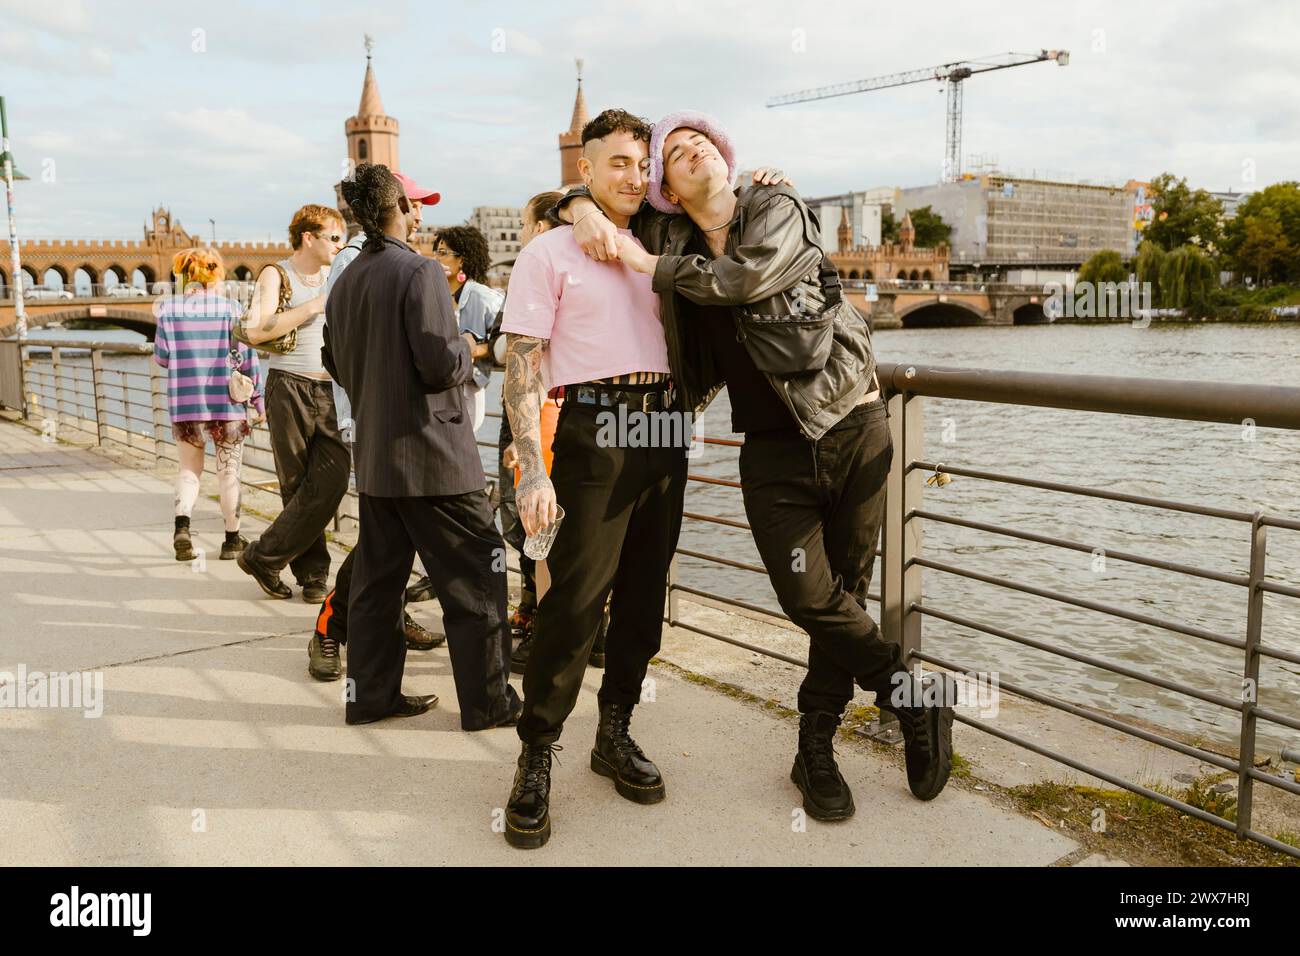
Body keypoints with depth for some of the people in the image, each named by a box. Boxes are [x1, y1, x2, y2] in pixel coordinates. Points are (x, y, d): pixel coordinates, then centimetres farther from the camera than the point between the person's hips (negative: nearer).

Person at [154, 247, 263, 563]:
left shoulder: (170, 310, -2)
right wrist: (258, 400, 4)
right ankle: (232, 540, 19)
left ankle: (182, 526, -6)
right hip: (227, 405, -1)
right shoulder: (231, 309, -6)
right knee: (229, 473, 11)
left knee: (189, 469, 17)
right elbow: (248, 359, -5)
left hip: (185, 405, 2)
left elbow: (161, 356, 2)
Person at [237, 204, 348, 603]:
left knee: (332, 480, -8)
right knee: (298, 487, 2)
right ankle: (312, 573, 13)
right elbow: (256, 331, -15)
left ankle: (265, 557, 2)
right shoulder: (275, 275, -1)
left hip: (329, 392, 5)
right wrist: (311, 307, -15)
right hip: (289, 388, -5)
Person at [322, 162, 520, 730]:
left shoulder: (345, 282, 10)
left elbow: (335, 364, 18)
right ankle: (487, 702, 9)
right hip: (432, 456, -8)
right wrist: (468, 351, -1)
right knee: (475, 577, 2)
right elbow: (441, 365, -21)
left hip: (372, 459, 8)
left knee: (376, 578, 14)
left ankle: (371, 694, 22)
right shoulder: (420, 273, -15)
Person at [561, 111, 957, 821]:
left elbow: (750, 276, -20)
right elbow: (580, 198, 21)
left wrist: (650, 265, -11)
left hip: (856, 428, -2)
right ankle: (917, 698, 13)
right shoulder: (666, 236, 9)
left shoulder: (778, 209, 0)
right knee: (811, 597, -11)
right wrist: (585, 209, -3)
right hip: (775, 448, 2)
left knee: (843, 592, 3)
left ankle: (814, 751, 19)